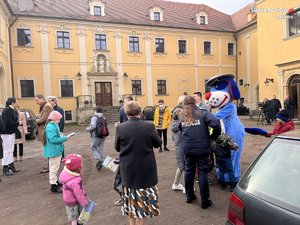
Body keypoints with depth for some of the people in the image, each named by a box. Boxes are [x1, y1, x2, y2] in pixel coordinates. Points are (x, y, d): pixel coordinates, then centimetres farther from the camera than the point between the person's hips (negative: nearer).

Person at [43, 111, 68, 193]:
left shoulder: (54, 125, 11)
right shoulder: (51, 127, -22)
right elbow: (53, 139, -27)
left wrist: (61, 136, 2)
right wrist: (64, 138, -20)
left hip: (56, 150, 11)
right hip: (53, 151, -11)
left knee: (55, 167, 23)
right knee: (54, 168, -3)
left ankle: (55, 181, 38)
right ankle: (53, 186, 5)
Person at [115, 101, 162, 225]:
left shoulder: (120, 128, -13)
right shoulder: (149, 126, -15)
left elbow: (117, 148, 0)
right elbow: (158, 143, -1)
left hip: (128, 169, 1)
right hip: (146, 169, -1)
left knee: (130, 197, 18)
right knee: (143, 197, 14)